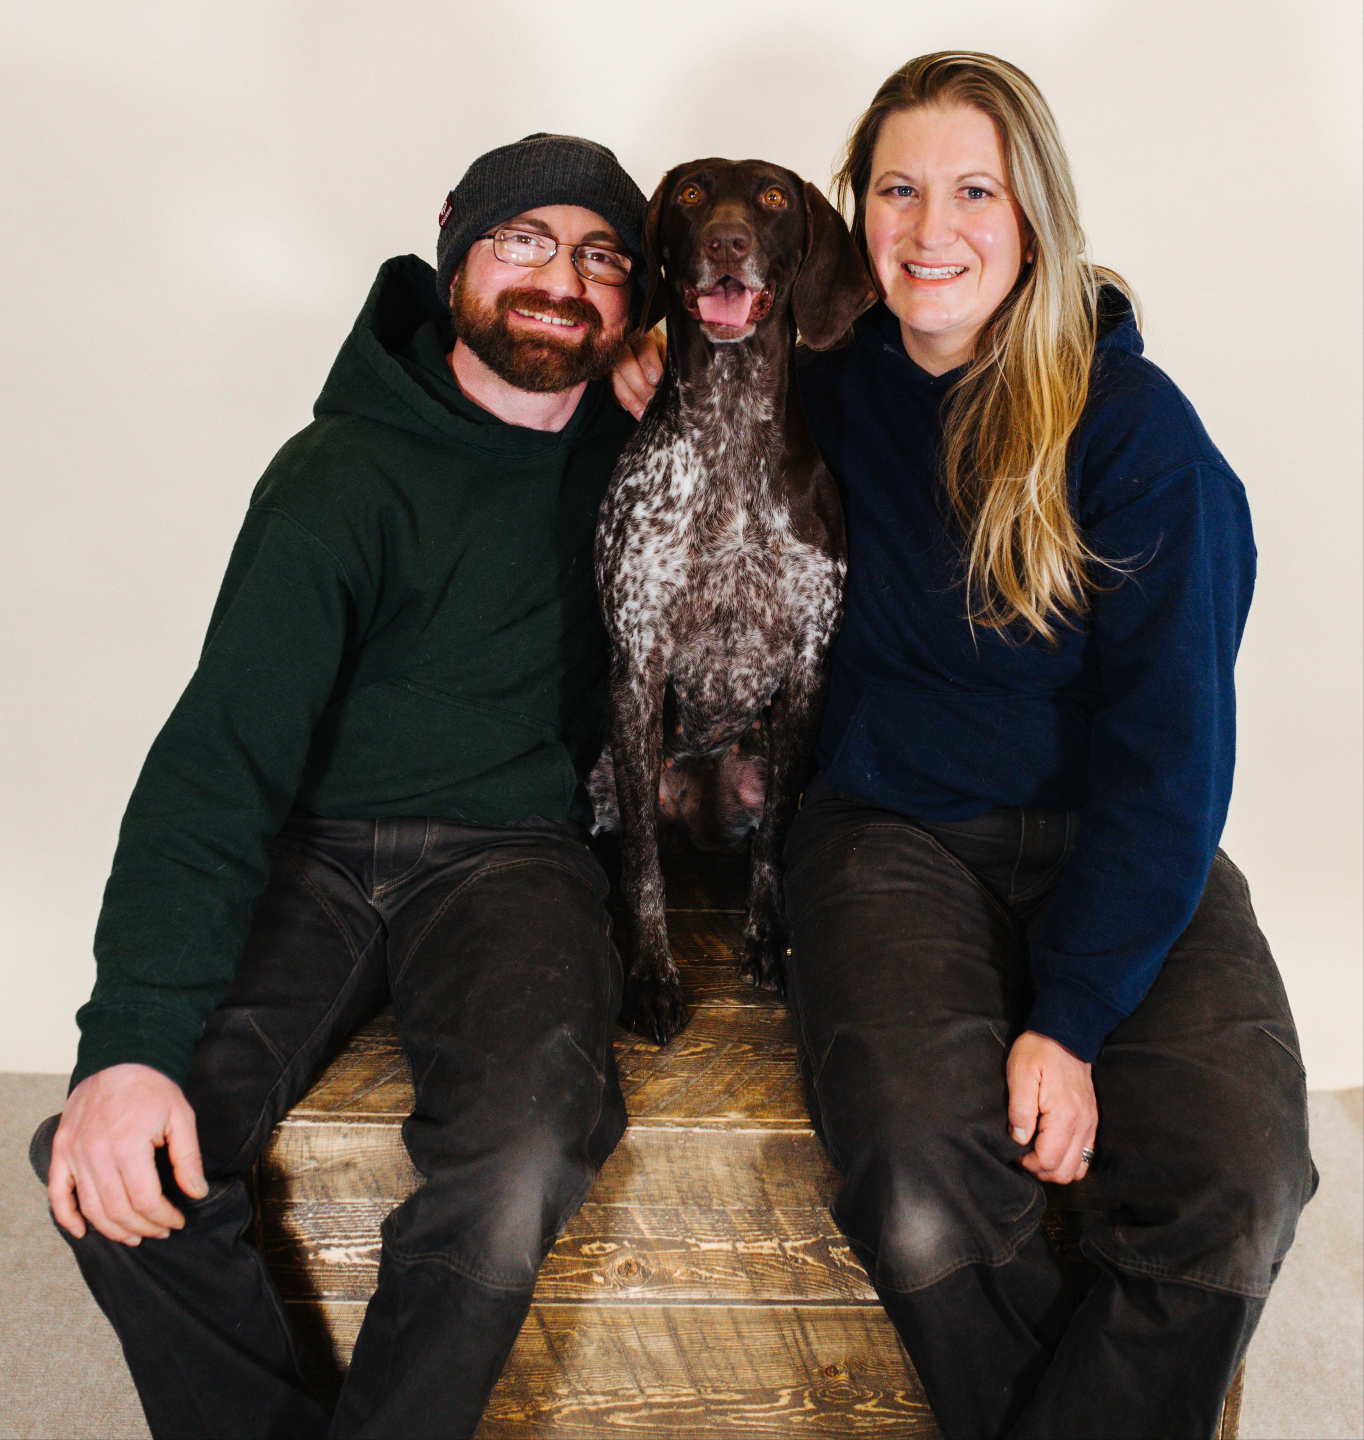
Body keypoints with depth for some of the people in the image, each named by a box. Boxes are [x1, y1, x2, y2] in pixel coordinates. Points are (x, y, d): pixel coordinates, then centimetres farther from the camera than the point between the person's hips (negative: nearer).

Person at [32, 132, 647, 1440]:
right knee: (122, 1167, -23)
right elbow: (223, 752, -17)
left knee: (515, 1171, -30)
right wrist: (133, 1037, -29)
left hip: (512, 849, 2)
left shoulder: (630, 438, 6)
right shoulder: (343, 476, -8)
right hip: (316, 848, -1)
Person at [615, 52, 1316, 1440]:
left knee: (1236, 1191, -25)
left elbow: (1166, 746, -8)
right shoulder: (830, 384, 3)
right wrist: (662, 366, 1)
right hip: (891, 828, 1)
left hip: (1119, 849, 0)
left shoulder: (1136, 428, -5)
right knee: (921, 1189, -27)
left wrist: (1070, 1015, -16)